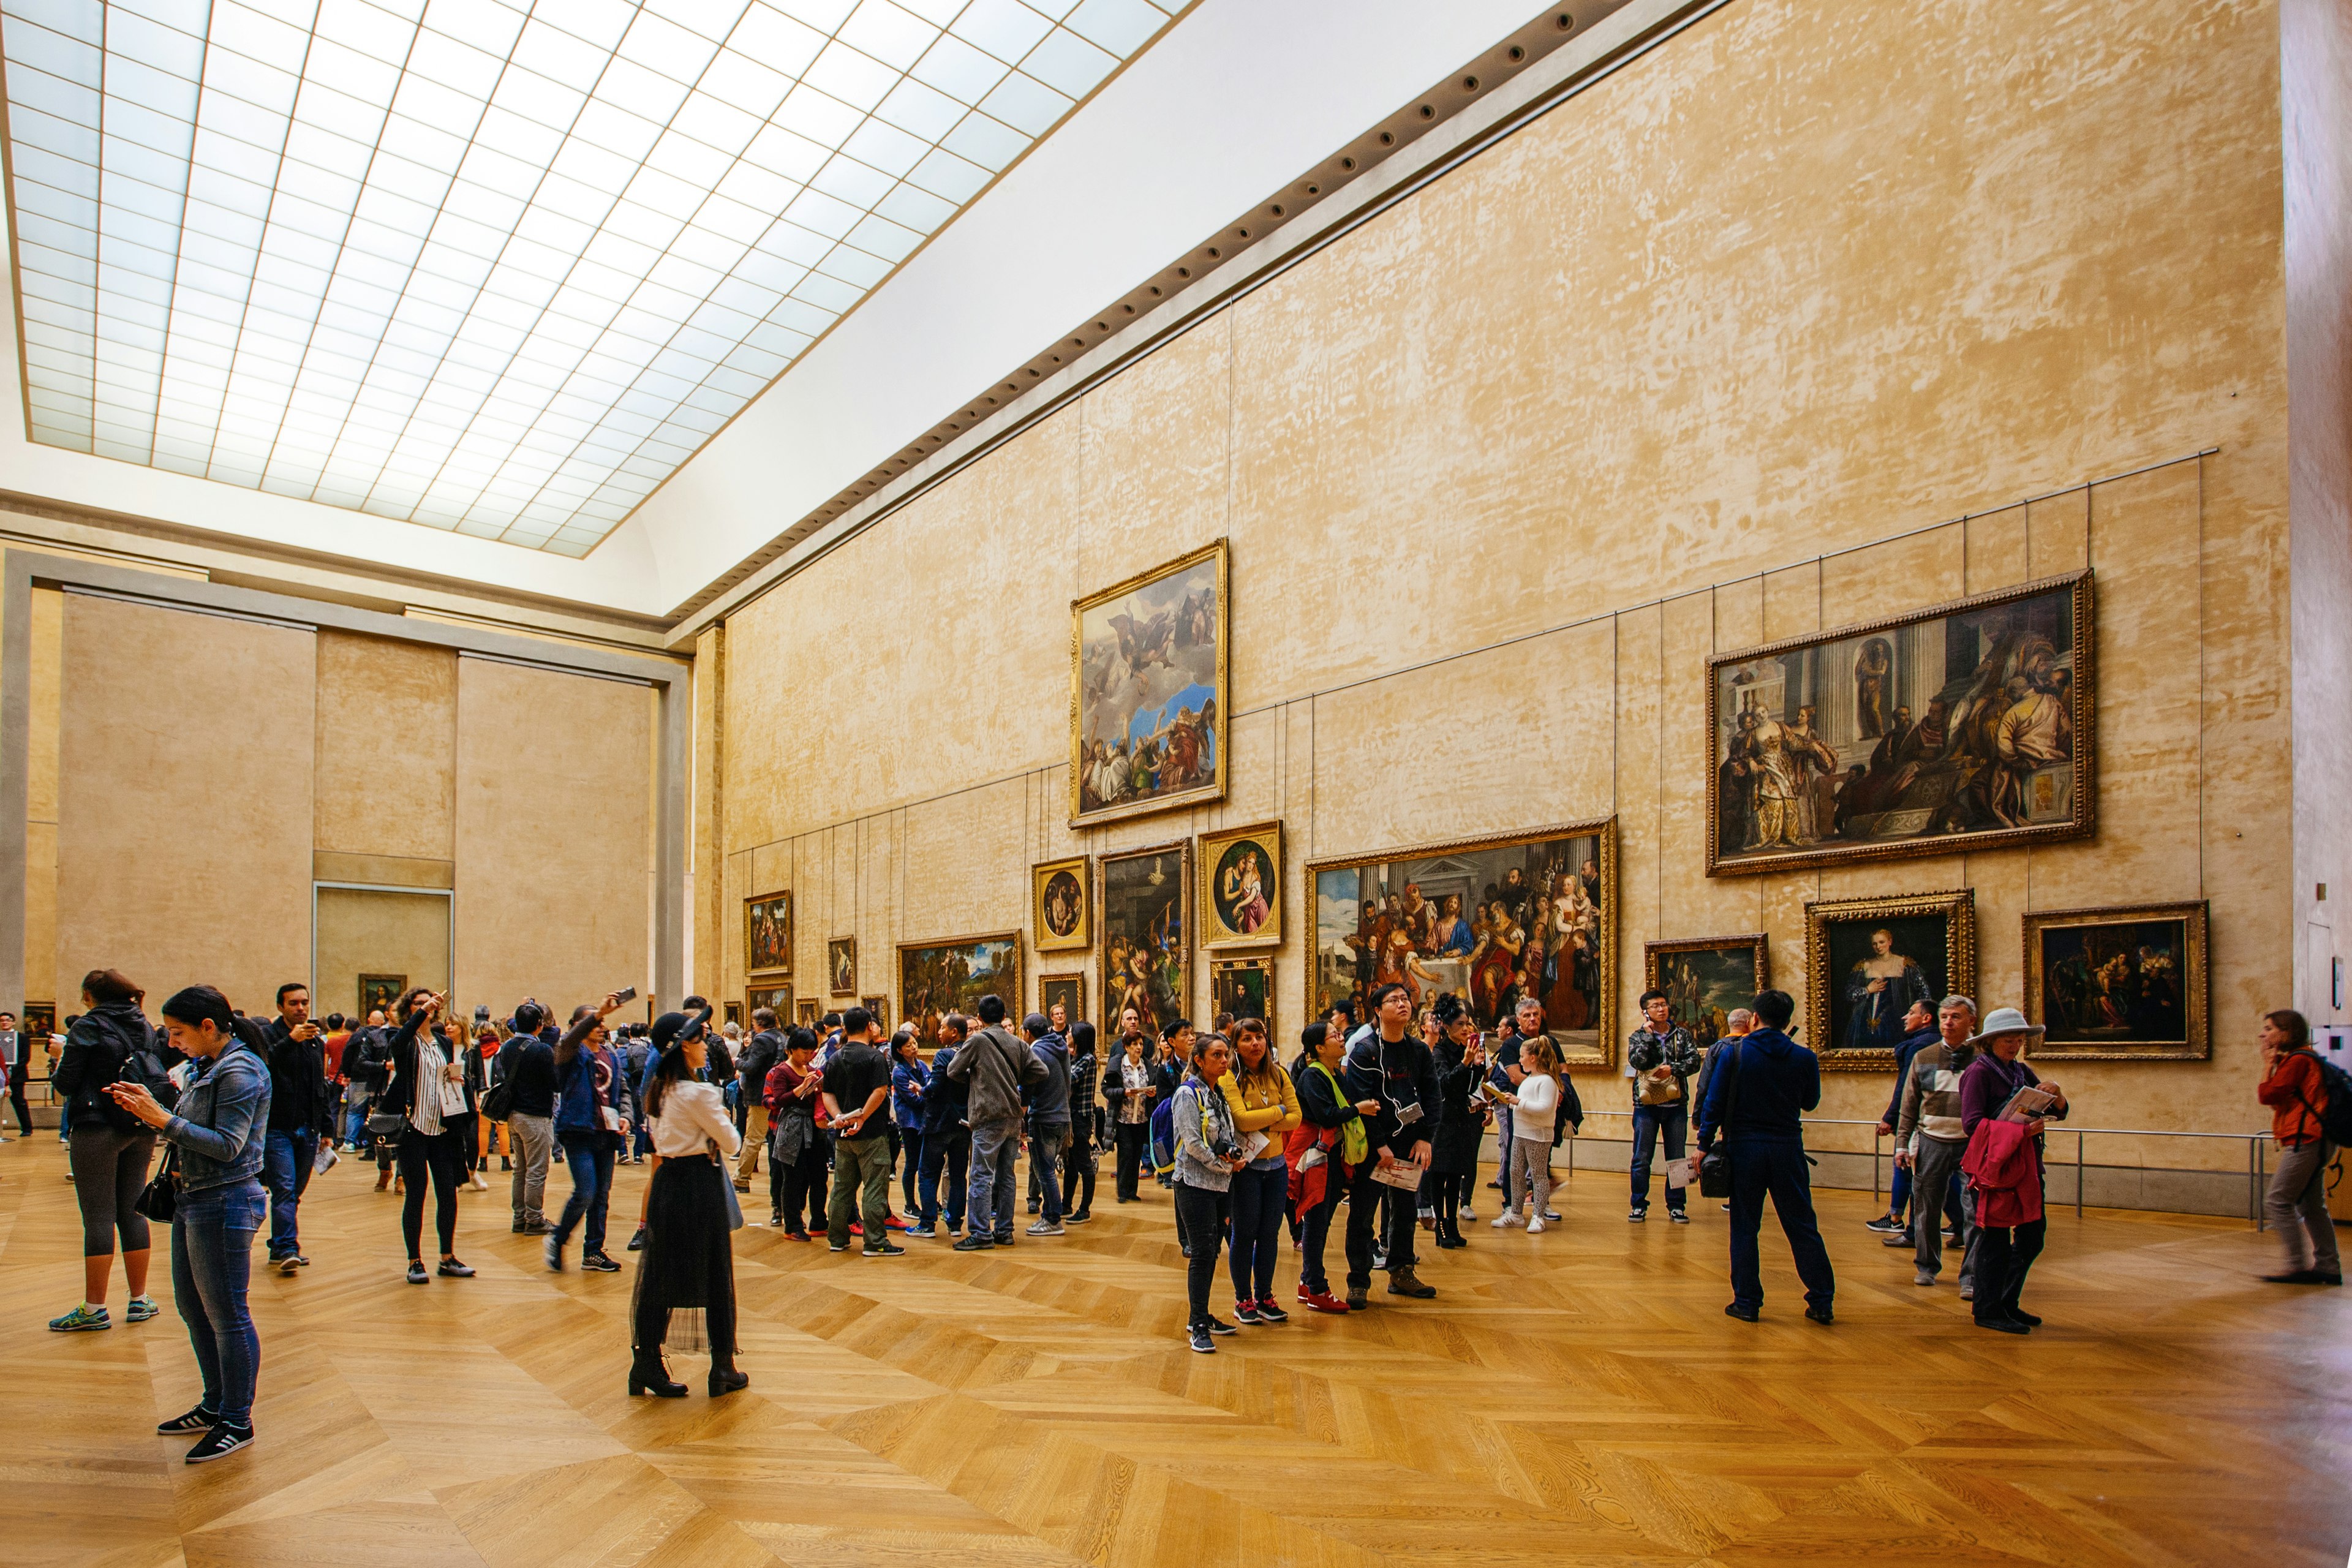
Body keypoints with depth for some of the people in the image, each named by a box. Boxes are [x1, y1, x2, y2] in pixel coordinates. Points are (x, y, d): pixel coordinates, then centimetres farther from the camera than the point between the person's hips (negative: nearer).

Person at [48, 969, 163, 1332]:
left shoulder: (88, 1027, -8)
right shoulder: (144, 1027, 9)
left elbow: (64, 1084, -7)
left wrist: (59, 1071, 13)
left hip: (96, 1130, -6)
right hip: (141, 1130, 6)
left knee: (98, 1217, -2)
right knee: (132, 1212, 12)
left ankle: (94, 1309, 3)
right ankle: (139, 1300, 16)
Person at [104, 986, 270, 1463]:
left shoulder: (239, 1072, -18)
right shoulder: (209, 1067, 13)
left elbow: (226, 1145, -21)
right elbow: (192, 1131, 14)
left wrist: (164, 1119, -19)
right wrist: (150, 1108, 3)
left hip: (225, 1203, -10)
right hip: (194, 1200, 10)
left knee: (226, 1315, 0)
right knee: (193, 1308, 19)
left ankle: (238, 1423, 12)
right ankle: (216, 1406, 33)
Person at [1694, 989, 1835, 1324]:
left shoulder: (1735, 1052, -6)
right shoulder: (1804, 1058, -1)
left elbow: (1714, 1101, -7)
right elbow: (1810, 1102, 14)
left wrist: (1704, 1144, -1)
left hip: (1744, 1146, -2)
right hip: (1788, 1148, 2)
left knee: (1744, 1227, 6)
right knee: (1802, 1227, 10)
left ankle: (1747, 1302, 8)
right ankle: (1822, 1303, 14)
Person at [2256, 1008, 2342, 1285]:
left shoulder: (2298, 1060, -13)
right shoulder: (2297, 1059, 19)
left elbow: (2267, 1095, -17)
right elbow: (2274, 1098, 17)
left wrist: (2268, 1066, -5)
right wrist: (2272, 1065, 11)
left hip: (2306, 1141, -11)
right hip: (2312, 1142, 11)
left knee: (2277, 1201, -9)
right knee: (2312, 1207, 14)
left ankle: (2299, 1266, -7)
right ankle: (2328, 1267, 17)